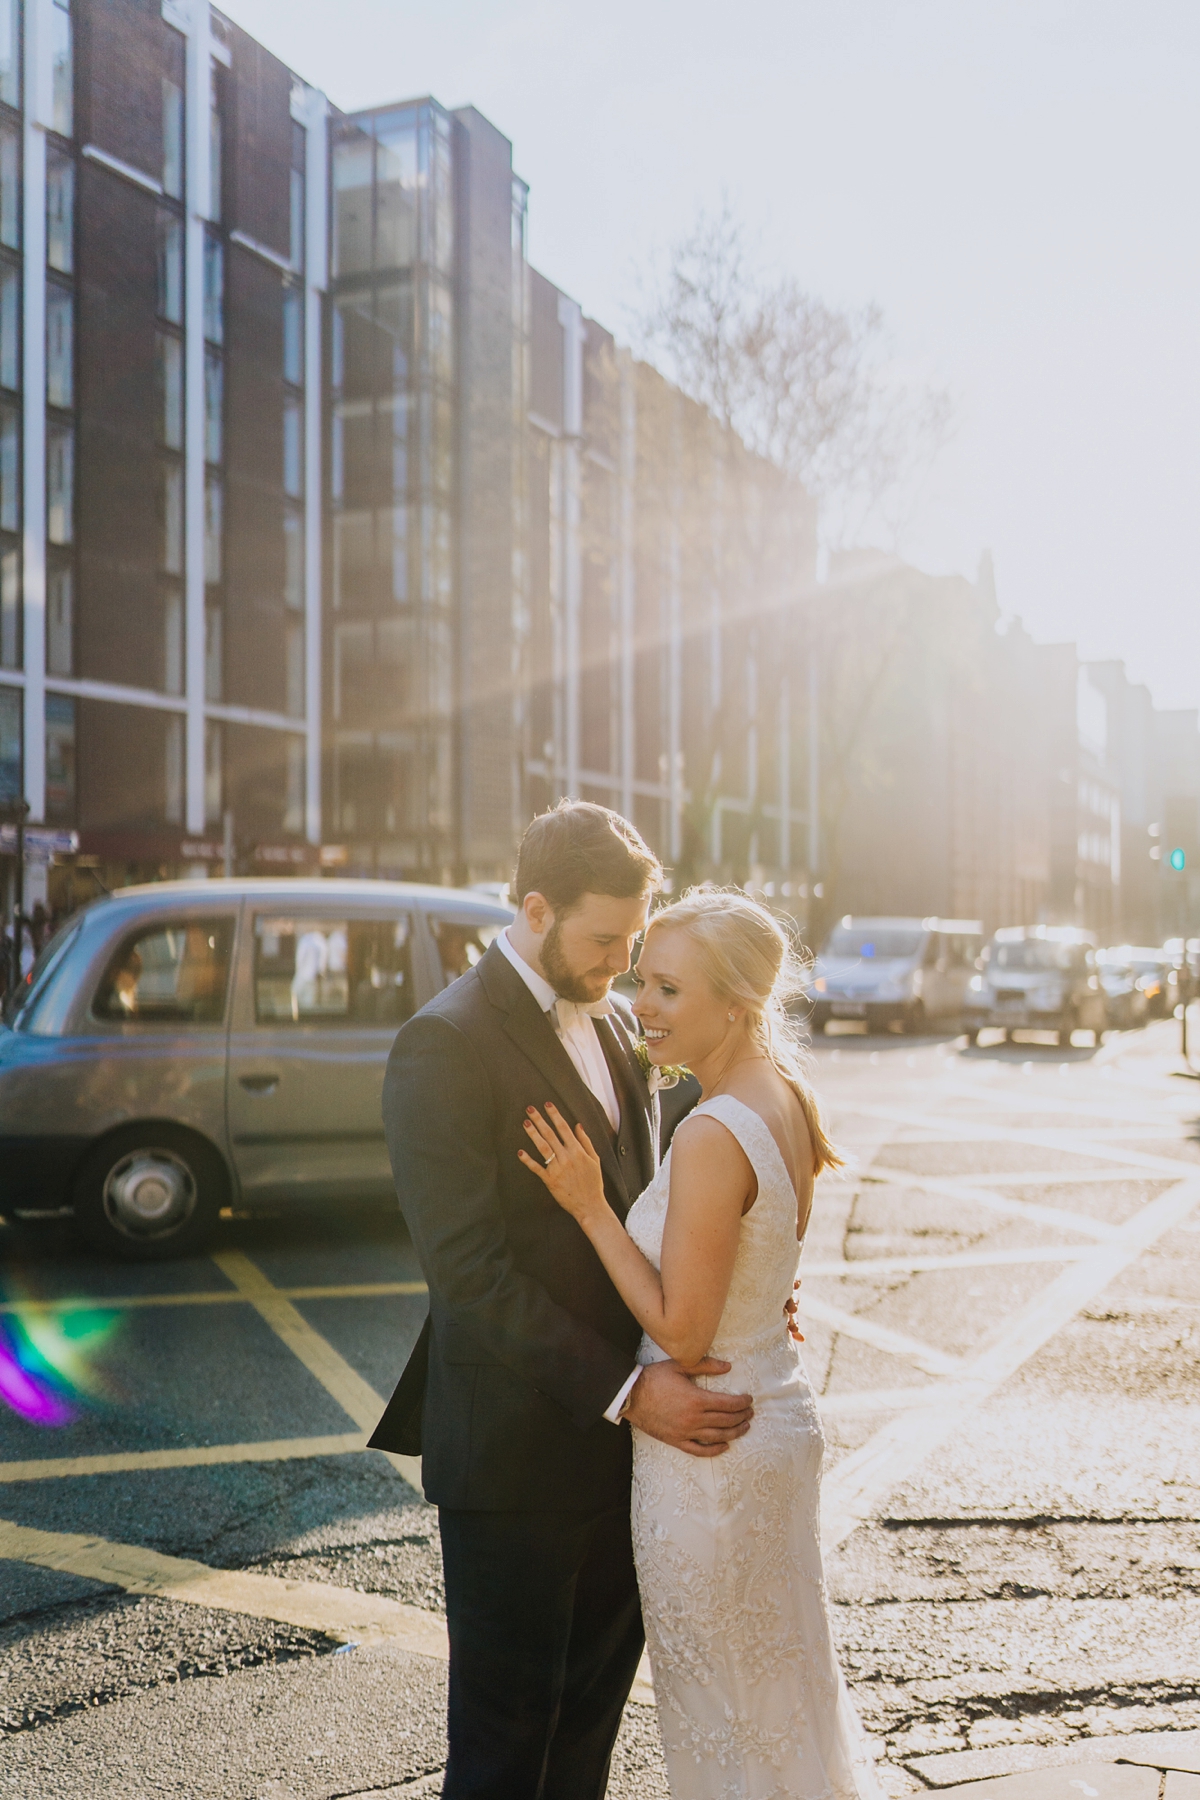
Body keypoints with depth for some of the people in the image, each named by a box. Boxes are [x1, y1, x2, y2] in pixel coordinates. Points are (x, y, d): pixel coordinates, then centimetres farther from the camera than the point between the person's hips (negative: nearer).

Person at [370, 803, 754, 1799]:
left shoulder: (615, 1022, 8)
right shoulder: (445, 1044, -18)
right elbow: (470, 1270, -22)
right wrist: (625, 1390, -24)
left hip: (617, 1428, 8)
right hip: (516, 1444, -7)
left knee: (600, 1680, 21)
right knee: (508, 1714, 9)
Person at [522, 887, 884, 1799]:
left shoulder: (713, 1134, -28)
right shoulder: (787, 1101, 0)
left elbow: (682, 1331, -24)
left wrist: (592, 1208, -20)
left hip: (709, 1452, -9)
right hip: (780, 1417, 9)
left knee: (720, 1703, 13)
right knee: (786, 1675, 27)